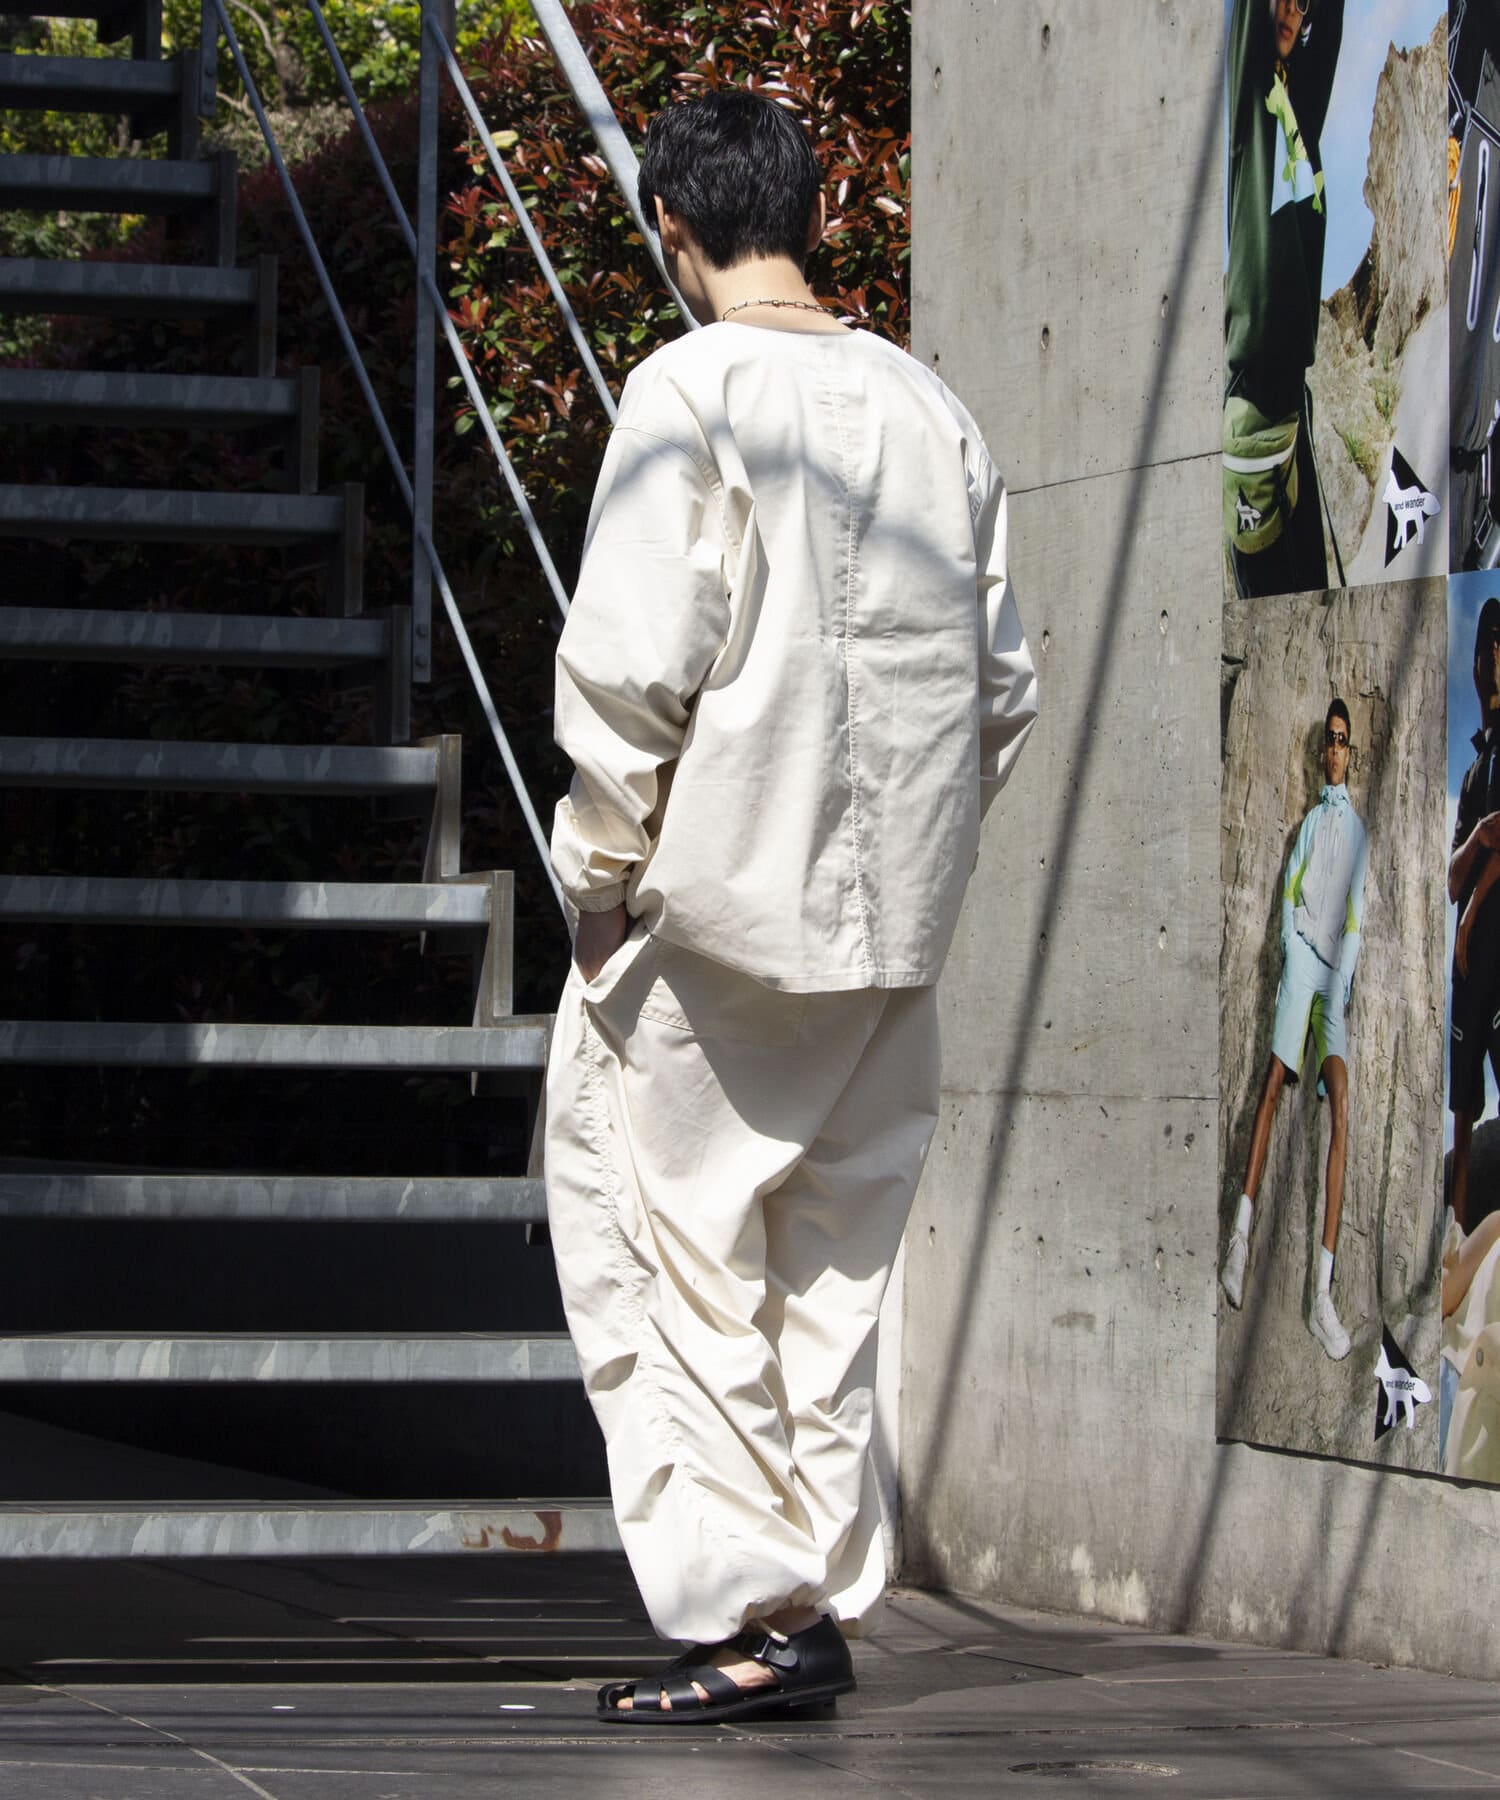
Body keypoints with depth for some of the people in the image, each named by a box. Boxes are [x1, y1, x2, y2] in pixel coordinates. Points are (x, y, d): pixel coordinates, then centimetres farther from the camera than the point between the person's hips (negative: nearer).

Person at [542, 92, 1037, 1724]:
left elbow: (631, 664, -15)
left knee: (668, 1259, 2)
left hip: (719, 901, -6)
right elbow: (1001, 683, 10)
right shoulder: (928, 407, 8)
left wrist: (602, 865, -5)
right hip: (891, 921, 6)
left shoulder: (690, 390, -9)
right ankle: (825, 1598, 16)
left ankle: (739, 1609, -2)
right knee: (826, 1268, 14)